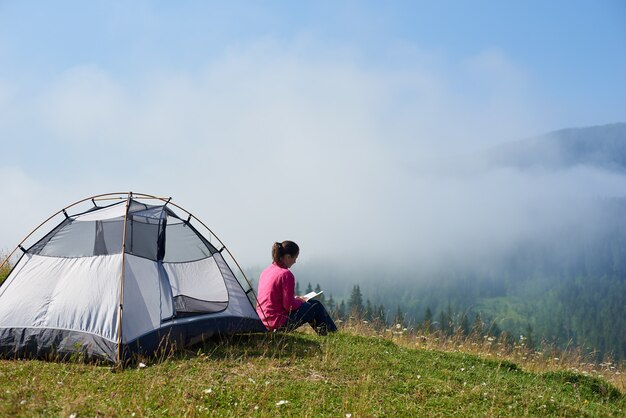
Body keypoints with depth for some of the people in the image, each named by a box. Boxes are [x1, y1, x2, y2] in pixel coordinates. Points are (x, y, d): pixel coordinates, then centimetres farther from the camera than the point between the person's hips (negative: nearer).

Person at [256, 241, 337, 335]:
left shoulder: (265, 272, 8)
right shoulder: (286, 275, -18)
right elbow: (289, 305, -20)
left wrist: (295, 299, 15)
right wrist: (300, 301, 1)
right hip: (280, 324, -9)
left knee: (311, 303, 26)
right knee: (316, 306, 10)